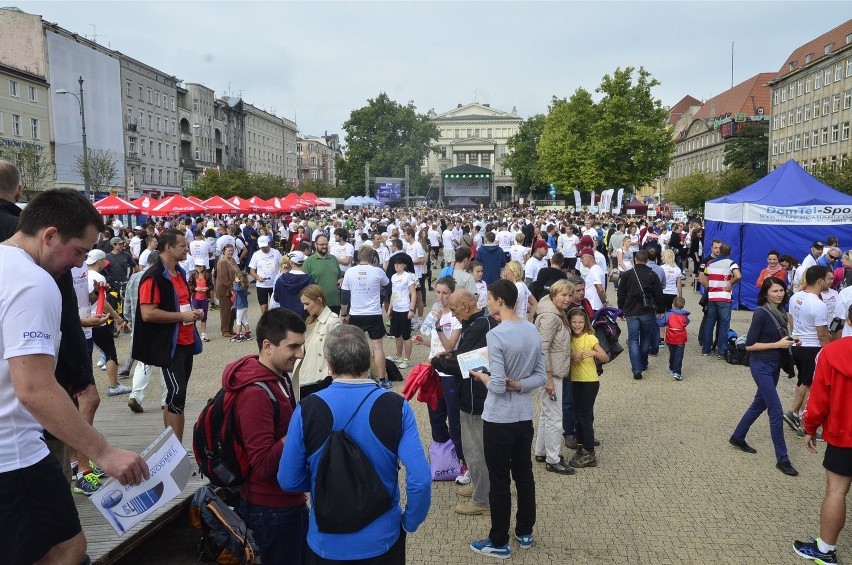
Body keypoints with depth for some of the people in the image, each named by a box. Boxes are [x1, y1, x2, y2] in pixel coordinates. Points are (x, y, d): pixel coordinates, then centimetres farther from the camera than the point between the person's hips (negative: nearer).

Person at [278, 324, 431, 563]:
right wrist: (410, 523, -1)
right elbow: (420, 480, -19)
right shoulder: (396, 407, -15)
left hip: (327, 544, 0)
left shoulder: (307, 409, -14)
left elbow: (289, 481, -6)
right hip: (383, 542, 0)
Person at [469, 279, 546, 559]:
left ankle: (499, 542, 19)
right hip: (525, 416, 7)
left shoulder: (496, 335, -21)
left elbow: (497, 386, -22)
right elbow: (541, 377, 4)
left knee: (499, 481, 6)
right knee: (524, 475, 19)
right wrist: (519, 384, -6)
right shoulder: (533, 331, 2)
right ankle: (525, 533, 34)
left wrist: (480, 375, -4)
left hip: (499, 419, -7)